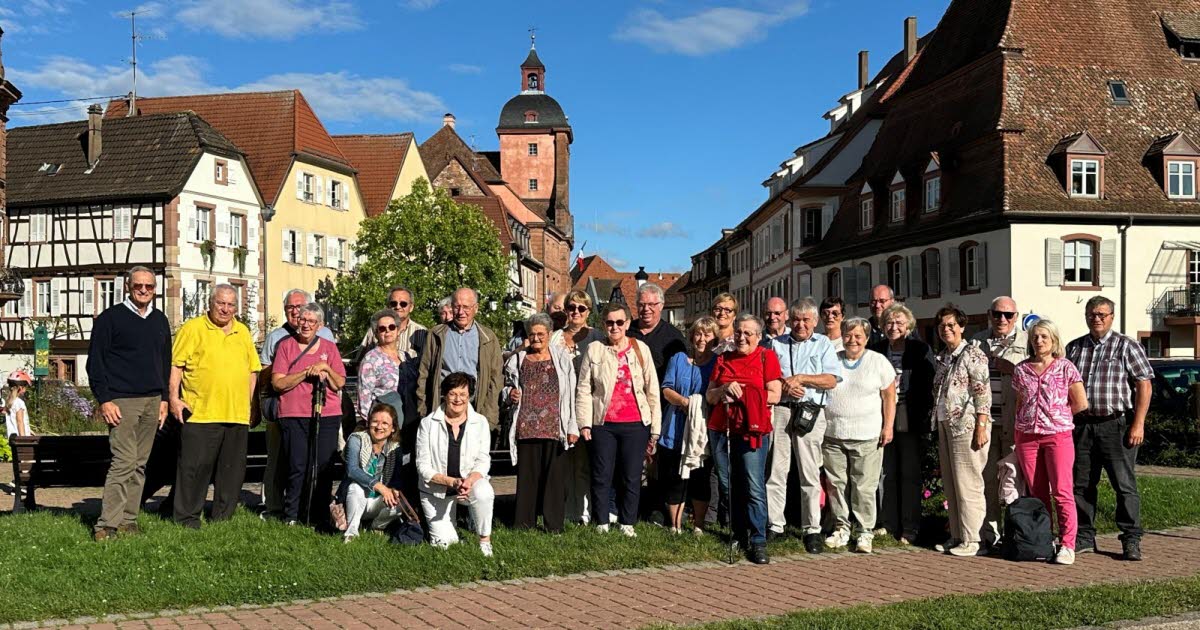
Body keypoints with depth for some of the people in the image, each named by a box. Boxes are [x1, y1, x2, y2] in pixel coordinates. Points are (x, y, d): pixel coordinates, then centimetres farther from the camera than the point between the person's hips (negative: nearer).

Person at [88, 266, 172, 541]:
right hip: (121, 401, -6)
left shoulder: (160, 320, 15)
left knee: (140, 464, 6)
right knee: (125, 461, -13)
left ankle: (128, 520, 12)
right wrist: (104, 400, -11)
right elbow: (95, 361, -4)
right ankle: (106, 525, -9)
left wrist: (164, 398, 13)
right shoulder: (110, 318, -2)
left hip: (152, 402, 6)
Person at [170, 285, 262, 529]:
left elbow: (252, 370, 20)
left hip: (238, 415, 5)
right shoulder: (192, 328, 1)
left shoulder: (243, 332, 16)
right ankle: (187, 517, 9)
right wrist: (174, 397, -11)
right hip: (200, 414, -5)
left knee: (233, 469, 9)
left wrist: (250, 404, 15)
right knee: (195, 467, -2)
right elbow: (176, 365, -3)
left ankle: (223, 517, 19)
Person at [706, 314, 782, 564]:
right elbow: (709, 397, 13)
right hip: (721, 429, 5)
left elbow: (774, 395, -6)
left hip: (753, 430, -4)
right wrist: (724, 389, -7)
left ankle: (758, 541, -7)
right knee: (730, 485, 9)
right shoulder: (723, 360, 15)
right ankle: (739, 534, 21)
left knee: (754, 486, -11)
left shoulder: (766, 357, 3)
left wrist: (741, 394, -10)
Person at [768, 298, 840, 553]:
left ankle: (812, 530, 5)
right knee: (775, 471, 1)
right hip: (778, 410, 2)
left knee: (810, 473, -1)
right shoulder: (777, 344, 16)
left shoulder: (823, 344, 10)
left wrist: (799, 378, -8)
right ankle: (774, 525, 8)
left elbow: (831, 379, -2)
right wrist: (783, 386, -8)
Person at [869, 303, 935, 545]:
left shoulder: (921, 350, 0)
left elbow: (928, 387, -3)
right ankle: (887, 523, 15)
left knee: (910, 473, 2)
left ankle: (909, 529, 8)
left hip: (910, 420, -3)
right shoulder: (877, 350, 9)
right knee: (886, 472, 6)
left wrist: (924, 418, -9)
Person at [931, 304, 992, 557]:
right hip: (945, 425, 8)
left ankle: (970, 540, 1)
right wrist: (937, 424, 16)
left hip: (966, 425, -8)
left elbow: (983, 394, -14)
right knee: (951, 484, 11)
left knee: (968, 484, -5)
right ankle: (956, 536, 18)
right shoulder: (942, 357, 16)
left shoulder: (972, 354, -8)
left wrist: (981, 428, -19)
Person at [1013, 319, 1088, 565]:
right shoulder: (1021, 370, 10)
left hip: (1058, 436, -3)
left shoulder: (1065, 367, 0)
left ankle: (1067, 546, -3)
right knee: (1037, 494, 6)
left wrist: (1057, 414, 7)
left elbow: (1081, 404, 1)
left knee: (1062, 492, -7)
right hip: (1027, 437, 3)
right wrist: (1015, 440, 8)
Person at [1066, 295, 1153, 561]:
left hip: (1116, 424, -4)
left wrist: (1138, 423, -11)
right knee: (1081, 484, 7)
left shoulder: (1128, 346, 2)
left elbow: (1144, 386, -3)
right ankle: (1084, 537, 17)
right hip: (1081, 425, 4)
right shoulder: (1073, 348, 14)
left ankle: (1131, 539, 5)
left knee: (1124, 484, -3)